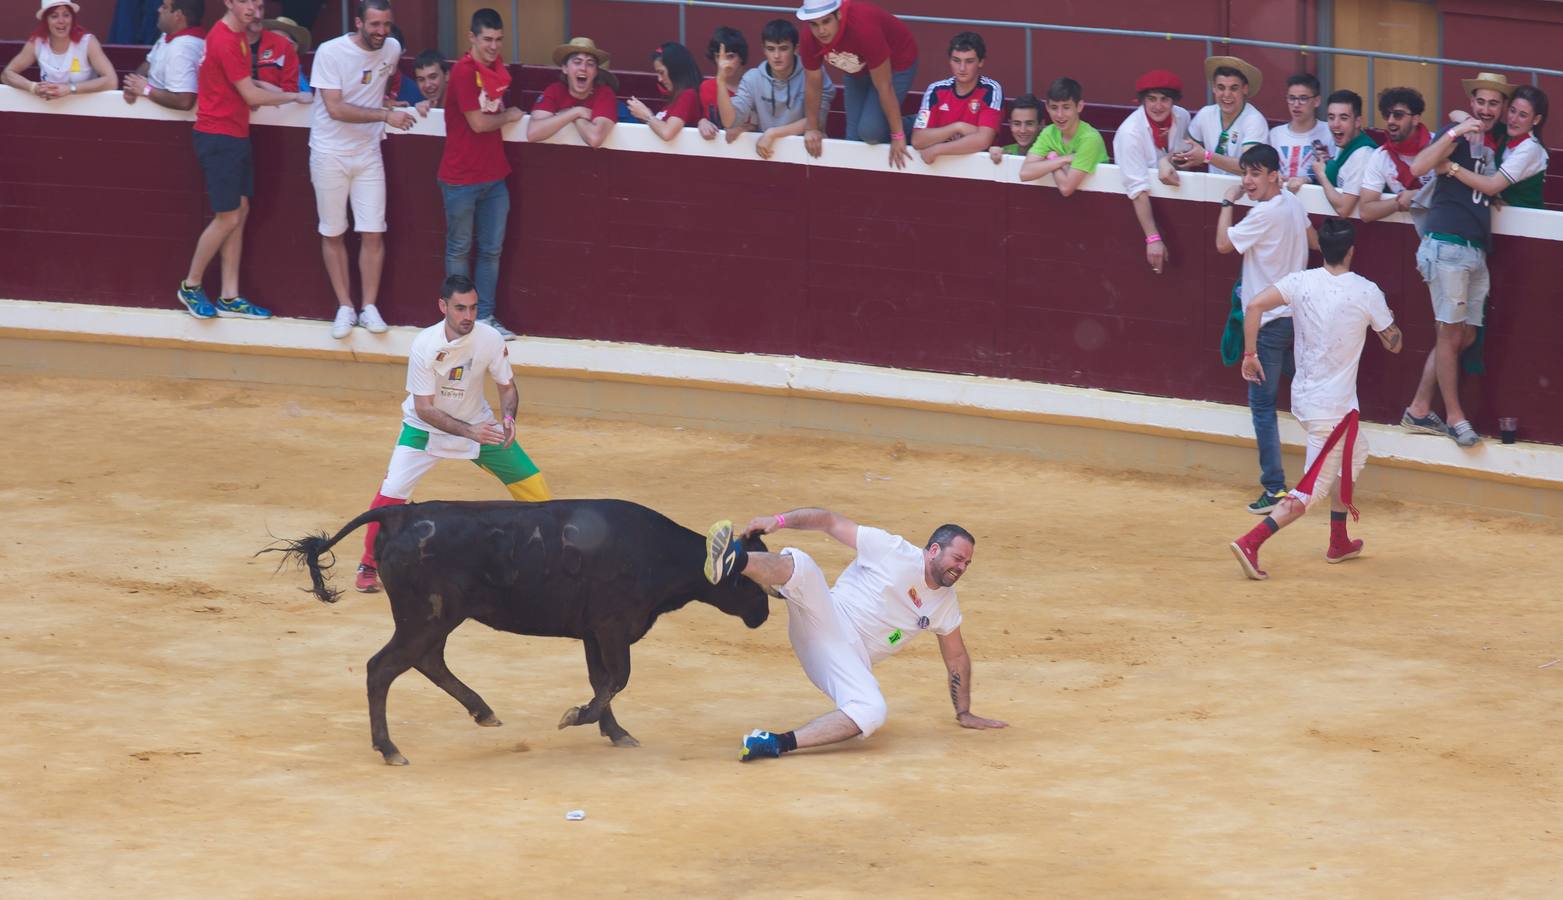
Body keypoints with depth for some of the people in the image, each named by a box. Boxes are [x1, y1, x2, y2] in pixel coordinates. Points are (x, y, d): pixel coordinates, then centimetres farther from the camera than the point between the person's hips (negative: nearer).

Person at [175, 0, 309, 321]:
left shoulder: (238, 35, 11)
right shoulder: (225, 40, -18)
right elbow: (252, 96, -17)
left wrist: (279, 94, 3)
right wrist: (295, 97, -6)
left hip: (235, 136, 9)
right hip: (219, 137, -9)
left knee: (240, 213, 7)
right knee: (228, 217, -5)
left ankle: (230, 298, 10)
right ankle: (191, 287, 10)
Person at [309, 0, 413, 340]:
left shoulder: (392, 49, 0)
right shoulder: (331, 52, -16)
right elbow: (335, 108, -22)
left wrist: (386, 100, 9)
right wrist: (385, 115, -26)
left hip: (368, 153, 3)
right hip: (330, 154, -3)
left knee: (373, 233, -1)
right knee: (333, 233, 4)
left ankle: (369, 307, 8)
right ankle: (345, 308, 14)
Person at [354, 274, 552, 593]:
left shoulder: (490, 339, -19)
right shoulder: (425, 345, -26)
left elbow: (507, 387, -4)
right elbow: (424, 408, -24)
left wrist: (508, 417, -26)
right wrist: (469, 432, -36)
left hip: (477, 424, 3)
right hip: (426, 427, -3)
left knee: (532, 483, -2)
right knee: (392, 491, -19)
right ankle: (369, 565, 1)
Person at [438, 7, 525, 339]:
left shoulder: (498, 69, 8)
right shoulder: (464, 72, -15)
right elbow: (478, 123, -17)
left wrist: (506, 113, 3)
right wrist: (508, 116, -3)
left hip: (494, 175, 7)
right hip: (461, 177, -7)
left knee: (492, 249, 9)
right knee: (459, 249, 5)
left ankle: (485, 316, 16)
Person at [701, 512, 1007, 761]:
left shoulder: (945, 604, 14)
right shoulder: (893, 551, -2)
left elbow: (956, 657, 26)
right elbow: (830, 521, -4)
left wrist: (964, 713, 24)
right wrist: (780, 520, -18)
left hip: (852, 660, 4)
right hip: (824, 623, -4)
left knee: (871, 712, -31)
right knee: (799, 564, -33)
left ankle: (778, 743, -45)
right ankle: (735, 562, -65)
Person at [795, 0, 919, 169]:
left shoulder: (864, 28, -42)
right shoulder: (810, 39, -25)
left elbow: (884, 87, -34)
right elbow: (813, 86, -6)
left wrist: (898, 136, -27)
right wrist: (812, 128, 2)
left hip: (894, 64, -5)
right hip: (858, 69, 5)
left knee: (870, 131, -19)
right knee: (854, 136, 4)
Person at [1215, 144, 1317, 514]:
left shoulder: (1266, 213, -20)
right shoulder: (1293, 203, 6)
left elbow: (1223, 244, -14)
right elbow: (1313, 240, 22)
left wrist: (1228, 202, -5)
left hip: (1270, 320, -9)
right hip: (1297, 313, 9)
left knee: (1262, 404, -5)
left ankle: (1275, 487, -6)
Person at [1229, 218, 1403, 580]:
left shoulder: (1301, 282, -3)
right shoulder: (1366, 292, -10)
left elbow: (1255, 306, -16)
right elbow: (1393, 344, 1)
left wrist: (1250, 354, -7)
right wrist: (1389, 319, 22)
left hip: (1303, 397, 6)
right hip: (1335, 408, -6)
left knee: (1355, 455, 31)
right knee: (1312, 490, -4)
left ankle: (1339, 542, 37)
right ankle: (1250, 543, -21)